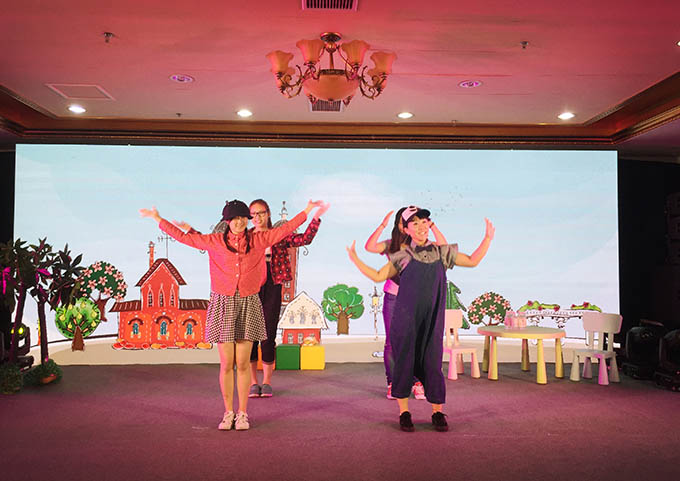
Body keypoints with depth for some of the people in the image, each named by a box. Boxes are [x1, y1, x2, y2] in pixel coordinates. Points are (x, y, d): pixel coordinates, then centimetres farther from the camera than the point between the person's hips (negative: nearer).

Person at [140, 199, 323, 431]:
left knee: (243, 364, 4)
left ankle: (242, 413, 16)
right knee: (226, 364, 3)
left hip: (248, 305, 0)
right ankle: (228, 413, 17)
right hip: (223, 304, 0)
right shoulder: (215, 241, 4)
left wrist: (307, 211, 11)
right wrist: (158, 219, 10)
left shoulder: (258, 240, 5)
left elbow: (285, 229, 10)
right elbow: (183, 237, 9)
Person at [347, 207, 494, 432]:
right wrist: (355, 259, 6)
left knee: (432, 365, 3)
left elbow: (472, 261, 18)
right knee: (404, 363, 2)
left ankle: (437, 413, 21)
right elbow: (378, 276, 9)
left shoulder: (441, 253, 11)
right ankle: (404, 412, 18)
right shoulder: (402, 257, 5)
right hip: (405, 320, -1)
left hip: (432, 321, 1)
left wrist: (488, 238, 11)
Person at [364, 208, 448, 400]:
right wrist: (382, 225, -16)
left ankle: (417, 383, 12)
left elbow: (443, 246, -10)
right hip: (393, 297, 0)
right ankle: (392, 384, 13)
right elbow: (369, 247, -12)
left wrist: (431, 225, -15)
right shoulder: (390, 245, 4)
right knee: (392, 342, 3)